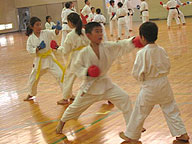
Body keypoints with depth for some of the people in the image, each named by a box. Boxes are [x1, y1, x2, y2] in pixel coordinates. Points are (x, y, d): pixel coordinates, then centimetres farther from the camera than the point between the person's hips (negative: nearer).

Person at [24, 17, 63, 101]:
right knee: (33, 78, 16)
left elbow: (54, 33, -28)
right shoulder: (31, 38, -7)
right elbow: (29, 50, -7)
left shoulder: (46, 33, -11)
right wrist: (38, 48, -23)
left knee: (60, 74, -10)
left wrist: (57, 29, -50)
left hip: (49, 58, -2)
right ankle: (30, 94, 42)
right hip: (39, 60, 2)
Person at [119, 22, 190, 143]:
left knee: (140, 112, 10)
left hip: (150, 87, -5)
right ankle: (183, 134, 19)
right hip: (164, 83, 5)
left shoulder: (142, 53, -18)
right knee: (171, 110, 16)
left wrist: (141, 78, 6)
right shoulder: (161, 50, -3)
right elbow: (167, 67, 8)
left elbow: (137, 74, -14)